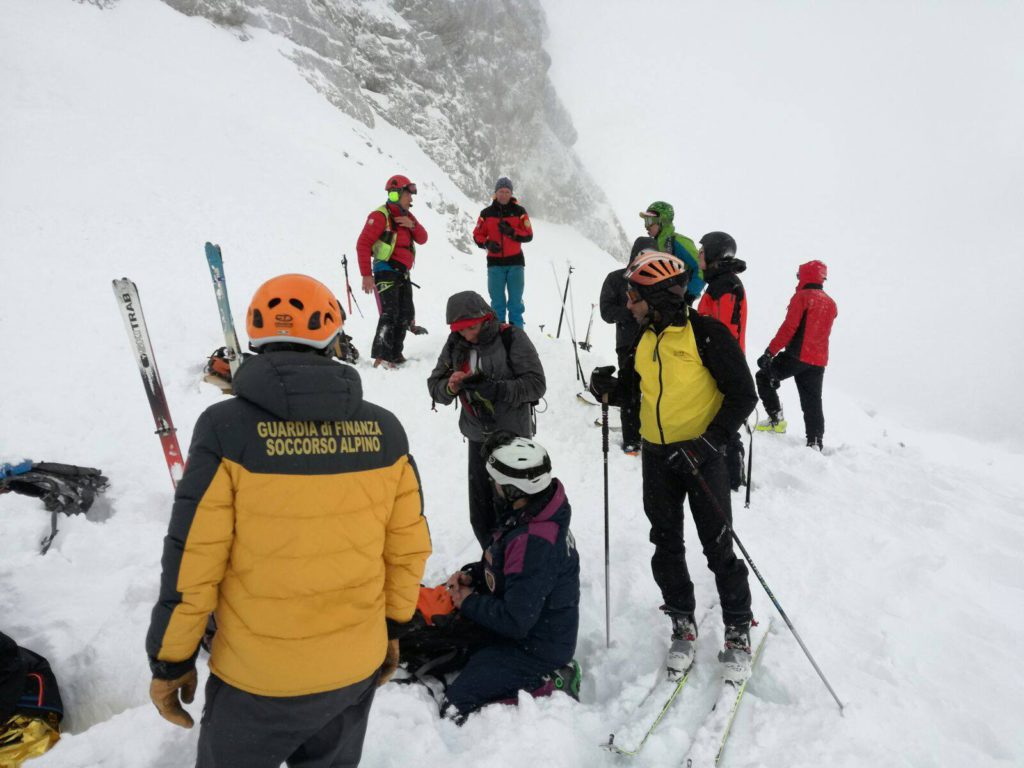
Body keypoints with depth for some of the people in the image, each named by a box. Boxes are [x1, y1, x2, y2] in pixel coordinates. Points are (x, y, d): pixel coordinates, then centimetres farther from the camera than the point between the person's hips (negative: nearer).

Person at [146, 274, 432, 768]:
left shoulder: (226, 429, -18)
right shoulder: (383, 429, -8)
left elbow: (191, 561, -14)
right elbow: (409, 546, -2)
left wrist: (170, 659, 1)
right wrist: (391, 625, 13)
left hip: (258, 677, -2)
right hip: (358, 664, 3)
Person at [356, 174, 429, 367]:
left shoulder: (407, 216, 15)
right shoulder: (380, 216, -10)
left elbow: (422, 239, 10)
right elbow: (363, 244, -16)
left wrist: (413, 225, -11)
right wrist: (366, 275, -21)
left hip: (403, 274, 9)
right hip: (387, 272, -9)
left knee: (406, 314, 12)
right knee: (389, 314, -17)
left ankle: (395, 354, 22)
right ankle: (381, 357, -17)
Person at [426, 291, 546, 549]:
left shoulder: (512, 338, -12)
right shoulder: (455, 344, 2)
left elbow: (536, 384, -15)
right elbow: (434, 384, 5)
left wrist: (495, 388, -28)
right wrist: (450, 387, -18)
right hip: (478, 439, 5)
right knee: (480, 516, 11)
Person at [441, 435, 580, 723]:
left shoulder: (534, 543, -34)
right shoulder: (530, 513, -4)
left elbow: (515, 621, -30)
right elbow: (502, 564, 14)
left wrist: (469, 603, -15)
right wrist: (473, 574, -3)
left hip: (535, 649, -9)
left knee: (455, 709, -11)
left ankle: (548, 687, -2)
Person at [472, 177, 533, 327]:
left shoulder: (519, 211, 4)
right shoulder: (486, 213, 8)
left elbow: (528, 235, 1)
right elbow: (477, 235, 9)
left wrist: (512, 232, -16)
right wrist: (487, 244, -11)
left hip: (515, 262, -1)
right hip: (495, 263, 1)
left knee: (515, 300, 0)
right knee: (497, 301, 3)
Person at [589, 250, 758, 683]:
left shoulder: (707, 334, -14)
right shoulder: (645, 339, 7)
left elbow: (743, 396, -13)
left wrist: (710, 441, -22)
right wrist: (611, 388, -2)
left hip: (701, 455, -6)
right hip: (656, 456, 6)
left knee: (718, 547, 3)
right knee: (666, 546, 12)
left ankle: (738, 631, 23)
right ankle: (682, 624, 29)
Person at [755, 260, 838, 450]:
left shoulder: (802, 296, -8)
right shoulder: (830, 303, 15)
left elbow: (789, 328, -15)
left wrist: (770, 352, -14)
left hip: (797, 355, -6)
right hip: (819, 360, 7)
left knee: (764, 377, 11)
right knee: (812, 402, 9)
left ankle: (776, 418, 4)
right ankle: (815, 443, 7)